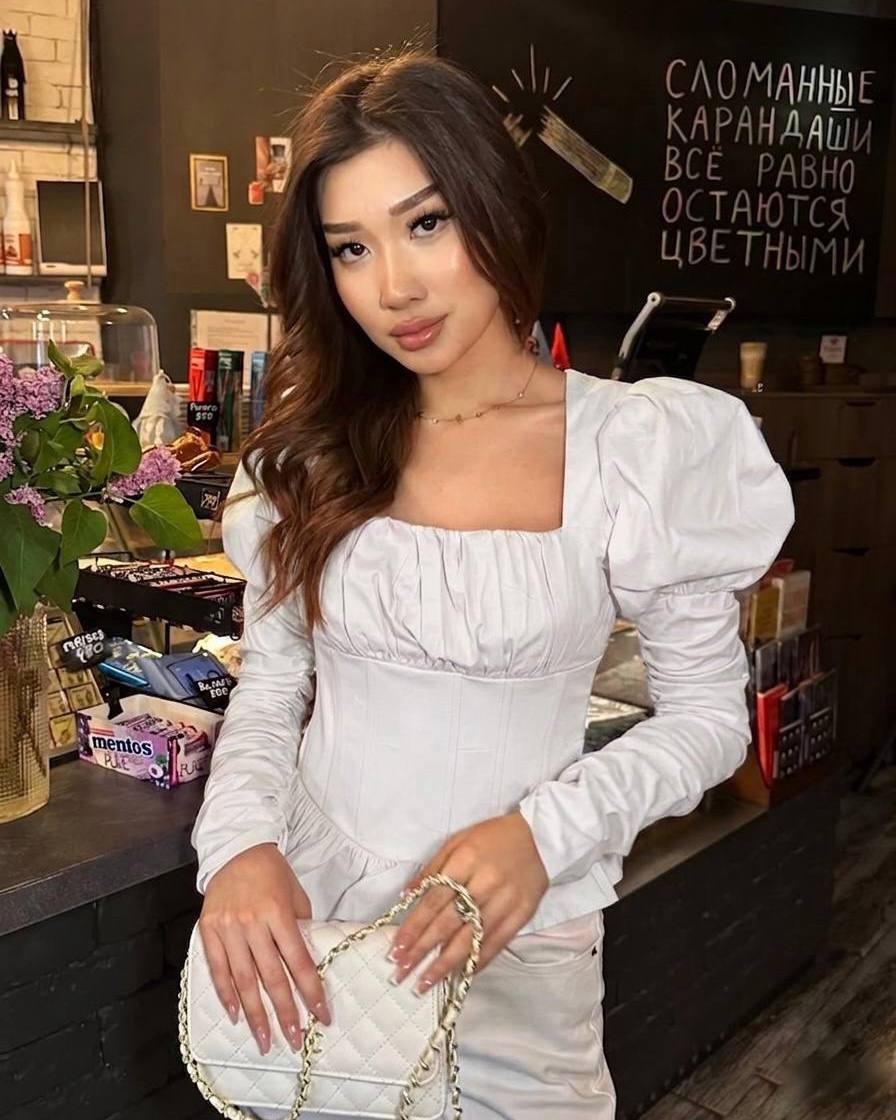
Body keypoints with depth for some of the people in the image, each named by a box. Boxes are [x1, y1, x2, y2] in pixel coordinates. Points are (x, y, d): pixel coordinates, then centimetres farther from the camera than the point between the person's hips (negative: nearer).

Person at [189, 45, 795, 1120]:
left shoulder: (637, 445, -13)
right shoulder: (314, 445, -2)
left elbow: (708, 716, -6)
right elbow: (272, 678, 3)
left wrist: (545, 830, -21)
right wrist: (237, 843, -14)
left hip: (506, 938, -3)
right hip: (295, 921, 3)